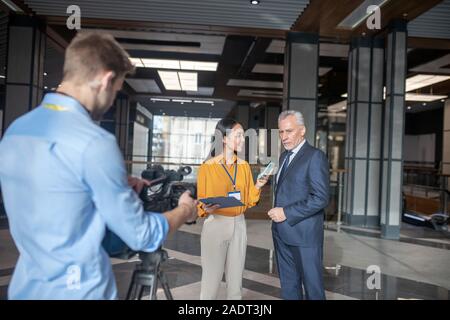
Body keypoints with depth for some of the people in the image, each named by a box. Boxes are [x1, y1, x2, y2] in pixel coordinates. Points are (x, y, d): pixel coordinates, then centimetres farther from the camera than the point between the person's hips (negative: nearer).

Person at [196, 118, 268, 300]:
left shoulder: (244, 166, 7)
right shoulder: (207, 167, -8)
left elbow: (248, 201, 9)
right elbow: (200, 202, -2)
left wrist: (257, 187, -8)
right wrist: (206, 208, -23)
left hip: (239, 225, 5)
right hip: (215, 225, -4)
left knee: (236, 281, 12)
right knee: (211, 280, 2)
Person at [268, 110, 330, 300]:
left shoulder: (315, 156, -12)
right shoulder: (284, 156, 13)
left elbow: (321, 198, -19)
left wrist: (286, 213, -18)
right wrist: (277, 212, 7)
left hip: (304, 234, -7)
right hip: (282, 233, 8)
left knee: (312, 285, 7)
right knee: (288, 284, 17)